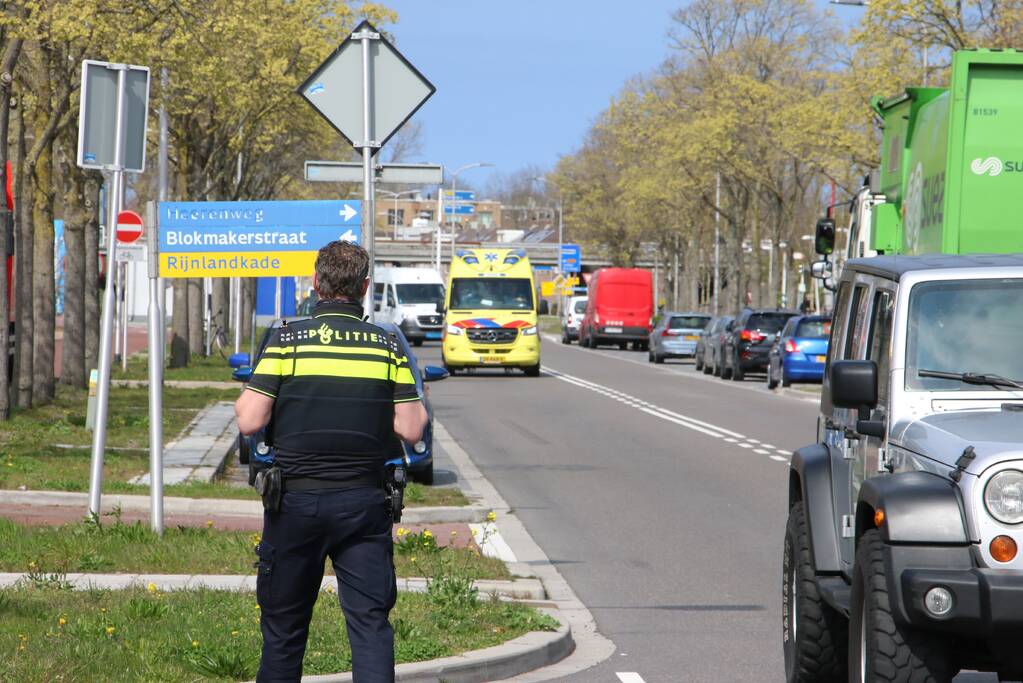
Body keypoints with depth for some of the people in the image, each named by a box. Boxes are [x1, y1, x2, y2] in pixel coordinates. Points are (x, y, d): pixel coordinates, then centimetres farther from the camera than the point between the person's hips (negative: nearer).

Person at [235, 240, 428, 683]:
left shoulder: (287, 340, -6)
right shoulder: (388, 347, 0)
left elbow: (251, 421, -9)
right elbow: (410, 430, -2)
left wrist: (243, 399, 12)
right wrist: (416, 405, 19)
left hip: (296, 500, -1)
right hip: (363, 503, 1)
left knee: (284, 627, 11)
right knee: (371, 621, 0)